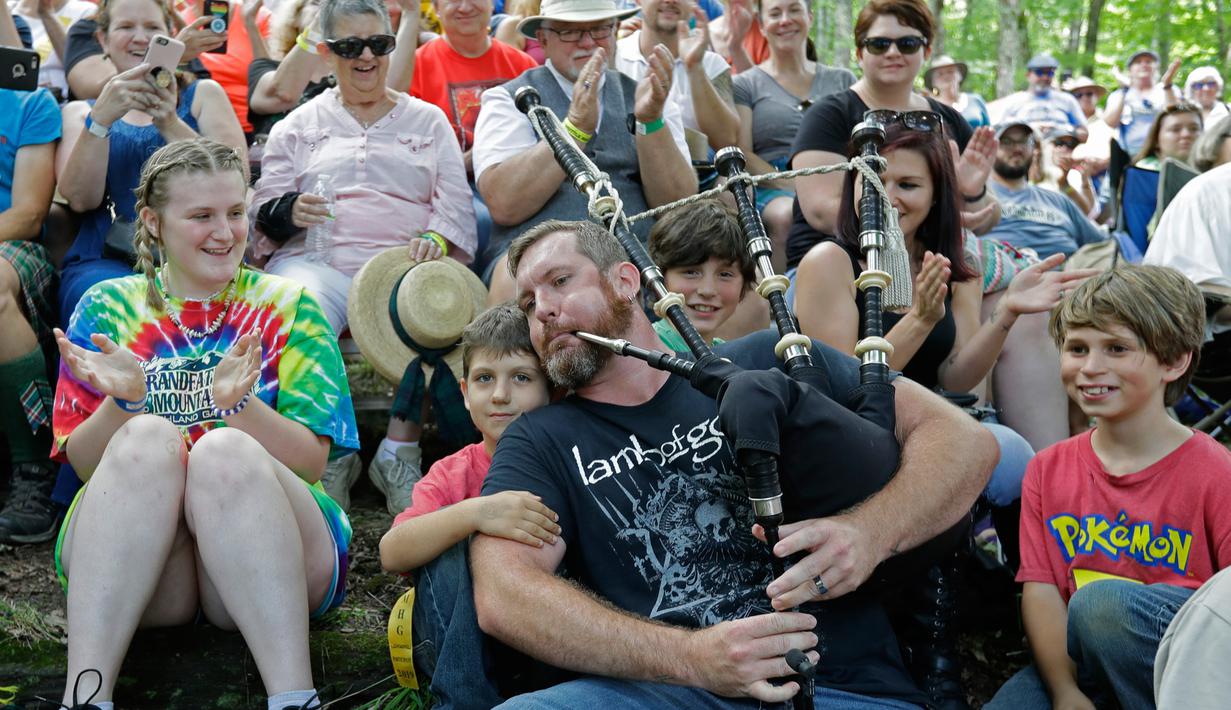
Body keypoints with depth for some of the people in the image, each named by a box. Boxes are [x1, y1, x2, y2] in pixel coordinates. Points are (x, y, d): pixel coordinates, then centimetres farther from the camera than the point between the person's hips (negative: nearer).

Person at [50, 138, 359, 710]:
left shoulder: (288, 307, 9)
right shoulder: (110, 307, 12)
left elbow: (311, 461, -2)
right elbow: (83, 463, 4)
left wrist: (239, 404, -21)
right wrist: (121, 402, -17)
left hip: (265, 567, -1)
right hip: (127, 564, 1)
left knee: (225, 449, -30)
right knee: (148, 439, -28)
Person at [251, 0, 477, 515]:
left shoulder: (427, 120, 22)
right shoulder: (299, 125, 22)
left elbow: (456, 203, 11)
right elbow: (263, 212, 16)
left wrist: (436, 239, -12)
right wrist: (290, 211, -8)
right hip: (318, 260, 0)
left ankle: (400, 451, -20)